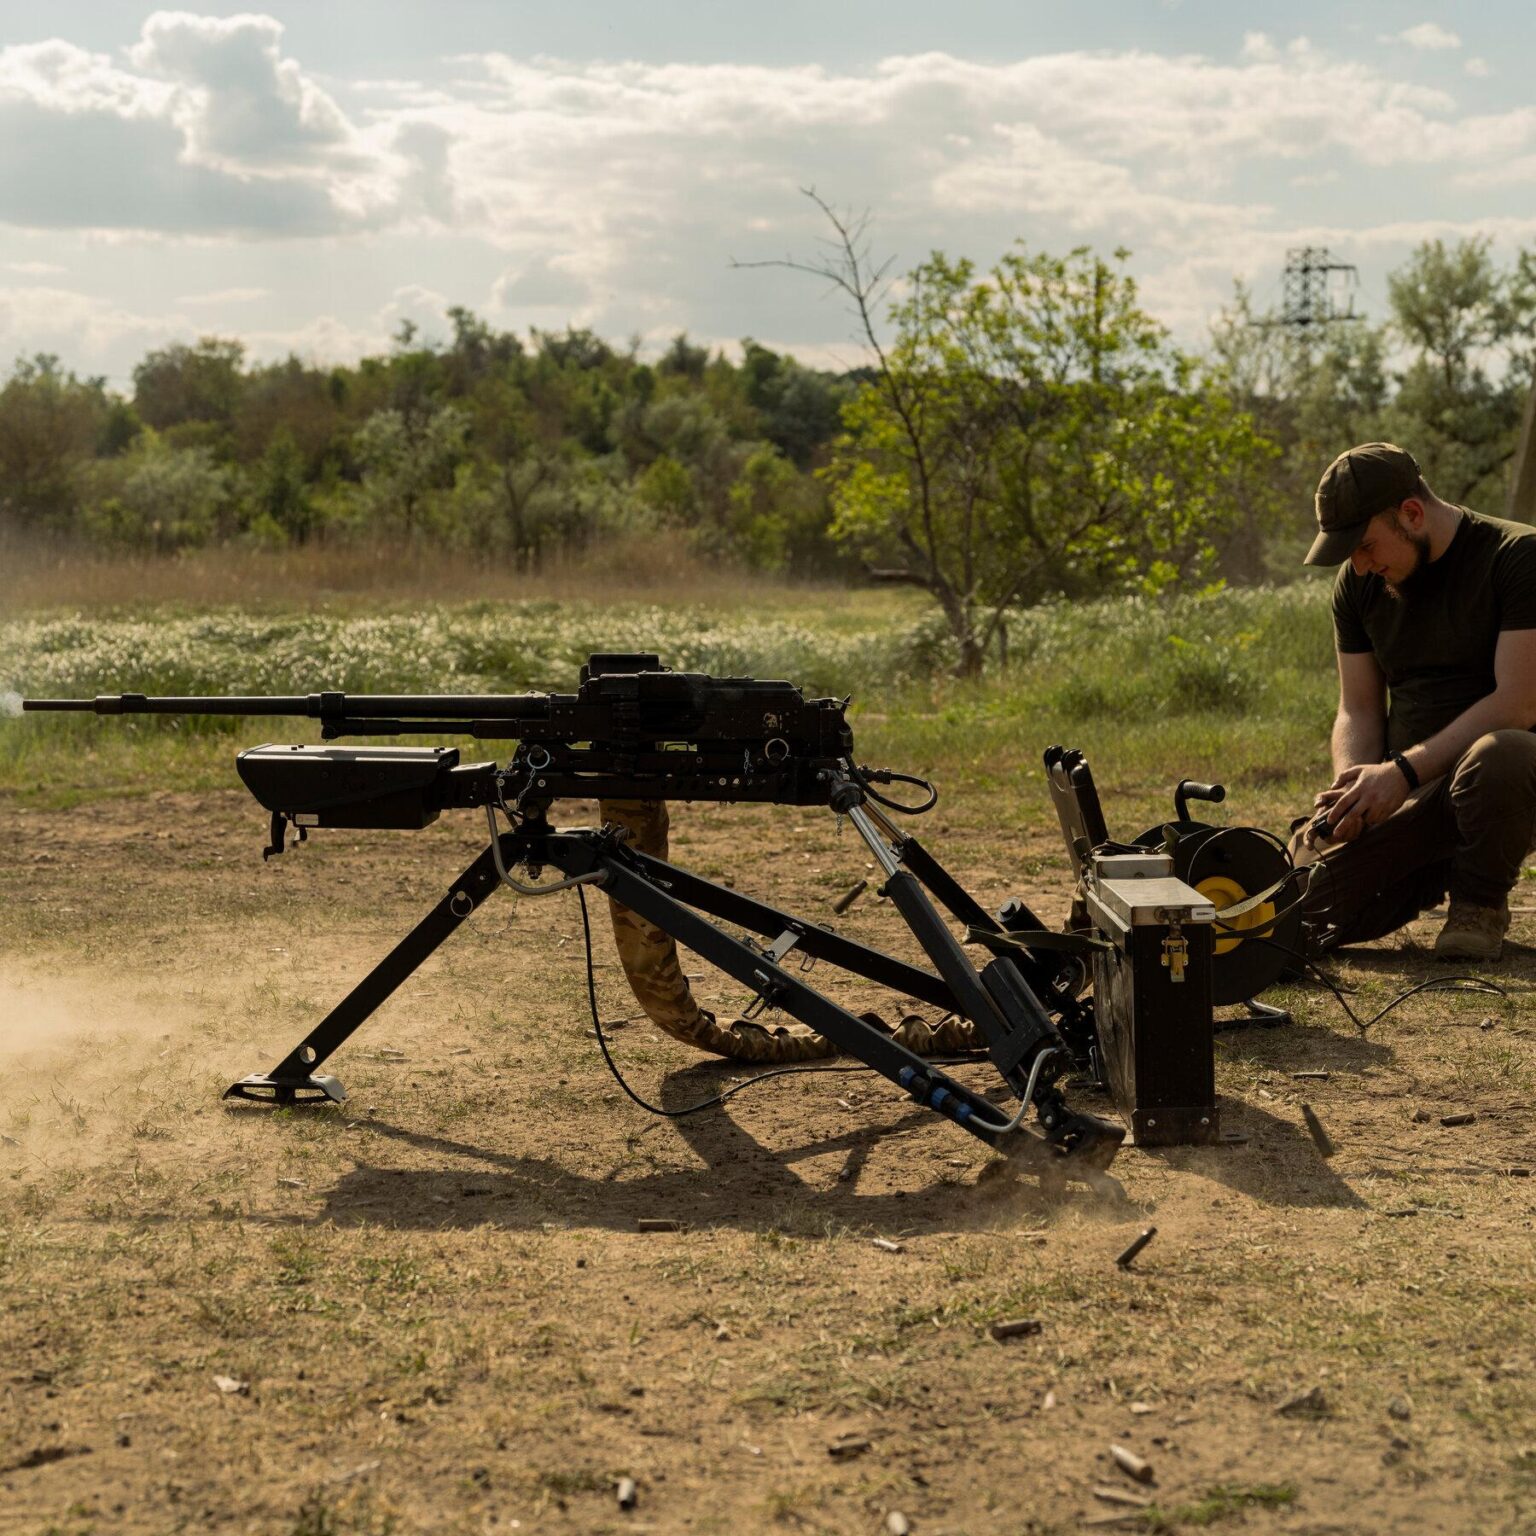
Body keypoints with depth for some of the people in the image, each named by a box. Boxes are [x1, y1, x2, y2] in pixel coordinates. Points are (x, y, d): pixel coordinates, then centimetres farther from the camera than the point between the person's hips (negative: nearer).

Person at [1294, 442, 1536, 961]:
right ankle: (1434, 880, 15)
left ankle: (1480, 904, -11)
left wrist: (1403, 770, -24)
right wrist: (1351, 788, -12)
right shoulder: (1358, 583, 8)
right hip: (1406, 791, 5)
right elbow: (1359, 710, 9)